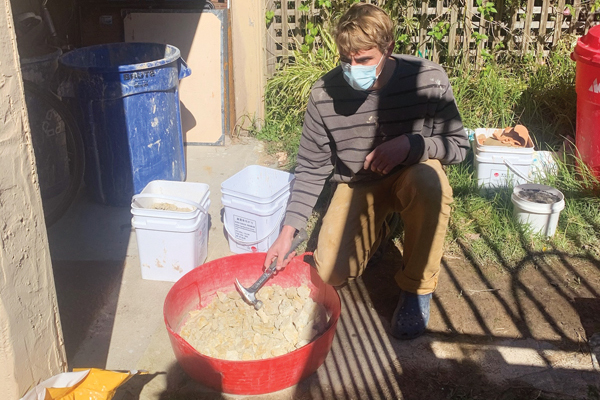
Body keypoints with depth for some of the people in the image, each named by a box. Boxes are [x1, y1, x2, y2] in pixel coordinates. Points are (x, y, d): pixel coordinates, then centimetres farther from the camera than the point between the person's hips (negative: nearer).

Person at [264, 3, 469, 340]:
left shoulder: (429, 79, -21)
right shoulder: (325, 94, -18)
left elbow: (458, 146, -11)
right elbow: (311, 168, -8)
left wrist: (410, 143, -31)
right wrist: (289, 229, -18)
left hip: (411, 176, -1)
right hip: (358, 185, 2)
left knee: (429, 180, -38)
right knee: (331, 272, -14)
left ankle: (417, 288, -15)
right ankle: (374, 230, 22)